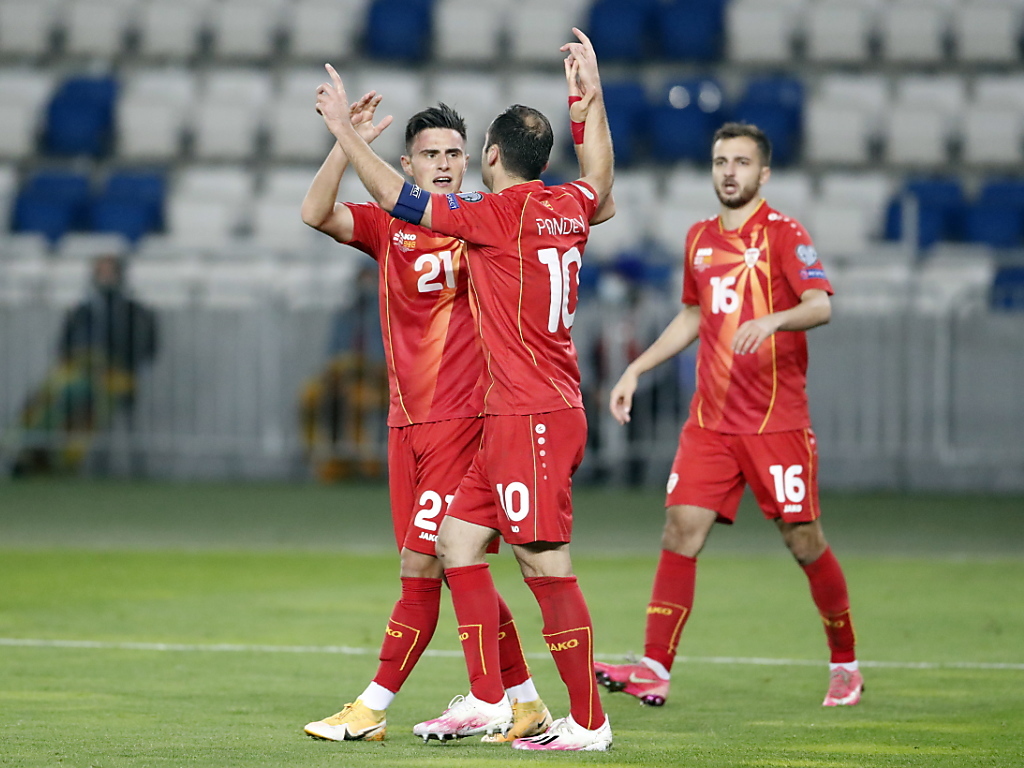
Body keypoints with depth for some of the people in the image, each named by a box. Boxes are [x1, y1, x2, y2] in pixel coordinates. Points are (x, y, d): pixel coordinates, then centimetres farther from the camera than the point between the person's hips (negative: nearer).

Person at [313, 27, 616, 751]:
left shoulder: (504, 214, -12)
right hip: (515, 418, 9)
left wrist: (347, 132, 0)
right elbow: (601, 185, 35)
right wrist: (593, 100, 43)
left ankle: (588, 721, -6)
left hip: (531, 416, -9)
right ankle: (487, 698, 12)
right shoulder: (567, 206, 11)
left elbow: (405, 202, -9)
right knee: (457, 537, 12)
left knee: (545, 563, -8)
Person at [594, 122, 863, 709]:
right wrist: (637, 369, 23)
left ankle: (846, 666, 18)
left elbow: (821, 305, -20)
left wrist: (772, 320, -39)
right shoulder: (700, 239, 13)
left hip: (776, 421, -5)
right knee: (681, 529, -7)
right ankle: (655, 670, -10)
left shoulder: (782, 233, -6)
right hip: (710, 419, 5)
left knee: (804, 541, 1)